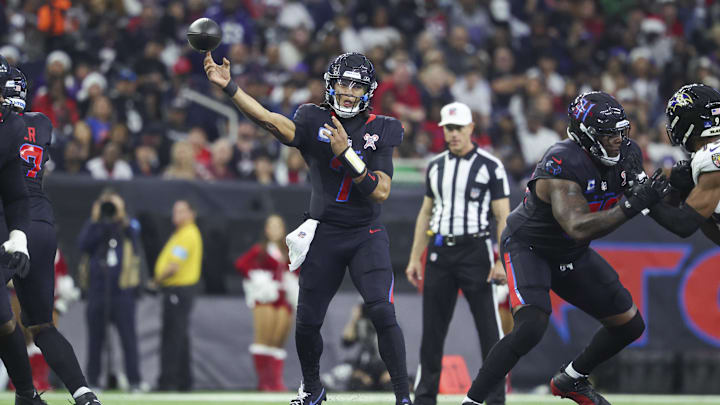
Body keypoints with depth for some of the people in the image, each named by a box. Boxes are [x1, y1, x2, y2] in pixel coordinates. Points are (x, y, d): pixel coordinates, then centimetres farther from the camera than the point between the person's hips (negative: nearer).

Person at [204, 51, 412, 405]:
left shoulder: (380, 131, -2)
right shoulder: (314, 122, -3)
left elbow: (380, 192, -11)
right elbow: (271, 121, -22)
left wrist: (346, 153, -22)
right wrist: (228, 87, -36)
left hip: (366, 236, -1)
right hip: (324, 236, 1)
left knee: (382, 313, -19)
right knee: (307, 323, 4)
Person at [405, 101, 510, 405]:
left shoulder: (490, 166, -2)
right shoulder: (435, 167, 13)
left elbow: (503, 217, -5)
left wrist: (502, 261, -14)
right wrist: (415, 258, 12)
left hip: (475, 251, -5)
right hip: (439, 253, 5)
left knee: (489, 329, -6)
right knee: (431, 329, 6)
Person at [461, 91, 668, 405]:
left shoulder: (626, 155, -9)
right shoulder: (563, 165, -33)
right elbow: (578, 227, -42)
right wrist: (631, 206, -48)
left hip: (571, 255, 8)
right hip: (527, 247, -8)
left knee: (630, 325, 10)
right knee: (530, 328, -30)